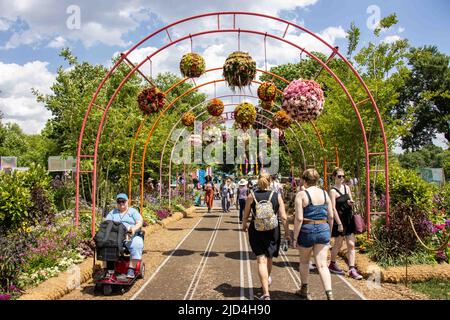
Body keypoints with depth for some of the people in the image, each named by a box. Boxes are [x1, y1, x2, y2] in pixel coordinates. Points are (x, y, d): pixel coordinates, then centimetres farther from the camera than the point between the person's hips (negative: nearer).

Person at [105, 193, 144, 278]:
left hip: (131, 237, -2)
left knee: (137, 244, -34)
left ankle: (131, 269, -34)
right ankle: (107, 268, -27)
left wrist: (134, 229, -21)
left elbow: (139, 222, 1)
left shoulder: (133, 211, 14)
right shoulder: (112, 212, 24)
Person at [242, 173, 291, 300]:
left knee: (261, 260, 1)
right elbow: (284, 217, -6)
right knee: (269, 257, 24)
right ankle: (267, 279, 49)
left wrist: (244, 225, 22)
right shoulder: (277, 196, -4)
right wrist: (287, 233, 3)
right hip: (273, 231, 2)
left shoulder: (251, 196, -5)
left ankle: (266, 293, -5)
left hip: (256, 231, -1)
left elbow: (245, 215, 2)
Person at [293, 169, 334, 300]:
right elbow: (330, 216, 7)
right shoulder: (324, 193, 4)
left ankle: (304, 290, 35)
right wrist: (329, 232, 20)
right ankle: (329, 294, -6)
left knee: (304, 262, 18)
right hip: (323, 230, 3)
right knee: (322, 265, 5)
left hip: (307, 231, -3)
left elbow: (299, 219, -15)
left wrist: (295, 238, -8)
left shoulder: (301, 195, -10)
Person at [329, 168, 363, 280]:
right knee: (338, 244, 8)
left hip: (349, 219, 6)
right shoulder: (333, 191, -11)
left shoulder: (347, 187, 8)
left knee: (351, 244, 2)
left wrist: (351, 203, -8)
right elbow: (333, 208, -16)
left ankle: (352, 269, 5)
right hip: (339, 219, -6)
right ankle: (332, 264, 28)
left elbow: (351, 202, 17)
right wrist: (339, 223, -19)